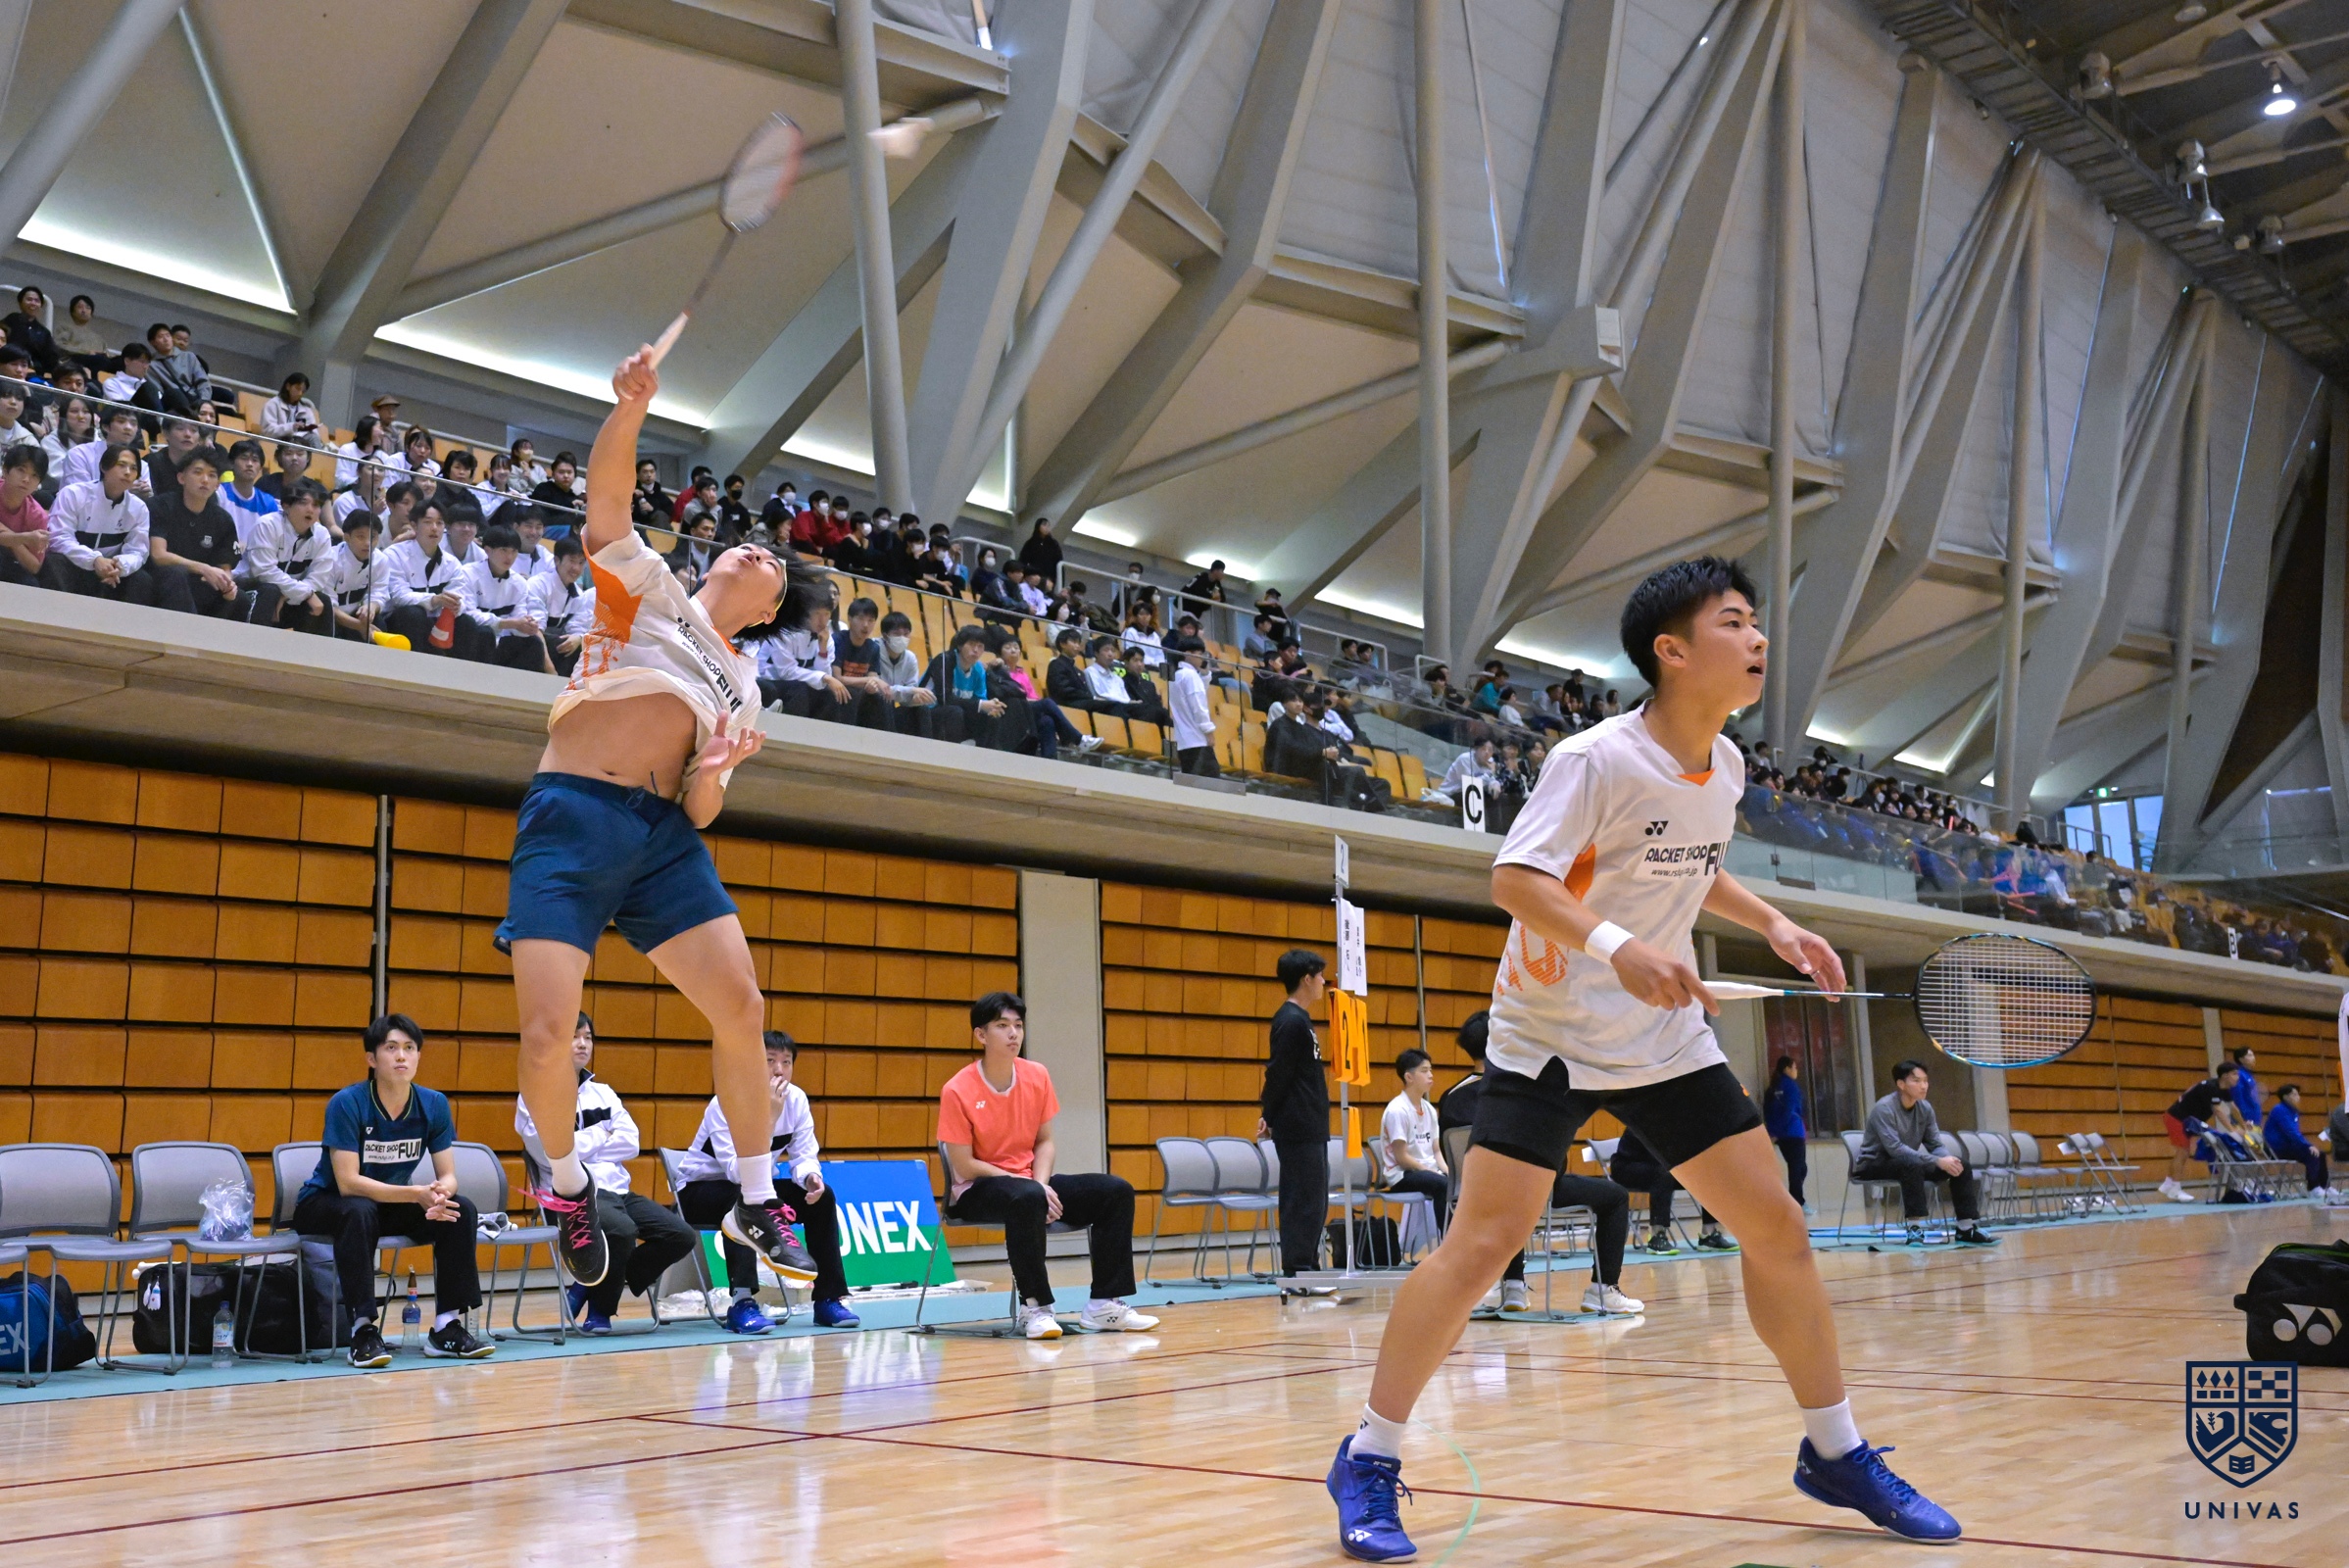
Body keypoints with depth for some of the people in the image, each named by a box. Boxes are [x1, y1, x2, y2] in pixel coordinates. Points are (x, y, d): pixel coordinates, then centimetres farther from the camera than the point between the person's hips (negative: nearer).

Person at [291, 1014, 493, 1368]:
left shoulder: (433, 1104, -9)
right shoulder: (347, 1103, -22)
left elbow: (448, 1176, -7)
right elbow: (347, 1183, -27)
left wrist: (440, 1194, -32)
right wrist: (417, 1193, -37)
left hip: (393, 1203, 5)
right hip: (325, 1203, -5)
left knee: (461, 1208, -18)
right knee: (360, 1212, -38)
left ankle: (447, 1327, -12)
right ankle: (363, 1330, -32)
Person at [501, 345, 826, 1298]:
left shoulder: (742, 686, 22)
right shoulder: (649, 588, 13)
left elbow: (701, 810, 14)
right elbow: (605, 501, -5)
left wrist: (717, 772, -8)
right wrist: (631, 408, -20)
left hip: (664, 834, 4)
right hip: (570, 816, -4)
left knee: (740, 1007, -8)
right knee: (546, 1031, -14)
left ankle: (755, 1203, 9)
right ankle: (567, 1185, 13)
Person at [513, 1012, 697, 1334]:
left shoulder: (602, 1092, 20)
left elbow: (631, 1144, 7)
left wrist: (583, 1143, -6)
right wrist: (602, 1134, 0)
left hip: (616, 1188, 7)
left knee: (682, 1237, -12)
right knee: (622, 1230, -36)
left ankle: (587, 1288, 3)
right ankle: (599, 1308, -6)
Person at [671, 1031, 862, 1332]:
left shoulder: (796, 1099, -10)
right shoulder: (727, 1104, -27)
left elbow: (804, 1156, -7)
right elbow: (739, 1173, -36)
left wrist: (811, 1178, -30)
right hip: (700, 1189, -6)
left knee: (822, 1196, -13)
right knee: (743, 1196, -37)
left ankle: (830, 1298, -7)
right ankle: (743, 1304, -39)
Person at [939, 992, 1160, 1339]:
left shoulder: (1037, 1076, 1)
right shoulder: (957, 1091, -15)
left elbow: (1044, 1142, 8)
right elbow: (964, 1167, -16)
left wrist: (1042, 1183, -13)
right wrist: (1031, 1186, -19)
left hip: (1030, 1181, 6)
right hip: (977, 1190, -6)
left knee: (1116, 1191, -10)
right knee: (1027, 1198, -40)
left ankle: (1104, 1305, -8)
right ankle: (1034, 1308, -27)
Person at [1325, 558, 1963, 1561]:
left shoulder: (1725, 767, 4)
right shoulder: (1598, 760, -19)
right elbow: (1515, 880, -26)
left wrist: (1773, 925, 10)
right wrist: (1615, 944, -40)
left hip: (1667, 1038, 7)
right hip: (1547, 1037, -6)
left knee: (1778, 1231, 3)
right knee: (1481, 1245, -15)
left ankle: (1834, 1452, 21)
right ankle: (1368, 1462, 0)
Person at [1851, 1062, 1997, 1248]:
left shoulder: (1925, 1107, 1)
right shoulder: (1884, 1108, -22)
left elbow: (1935, 1146, 2)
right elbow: (1895, 1148, -32)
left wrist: (1947, 1160, -23)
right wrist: (1938, 1162, -36)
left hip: (1909, 1165, 8)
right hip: (1873, 1166, -8)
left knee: (1960, 1163, -6)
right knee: (1912, 1165, -39)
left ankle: (1966, 1229, -4)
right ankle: (1914, 1229, -34)